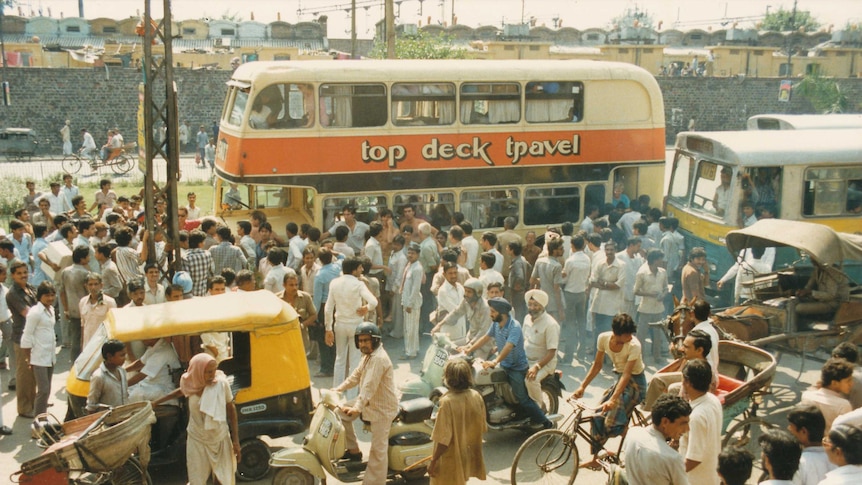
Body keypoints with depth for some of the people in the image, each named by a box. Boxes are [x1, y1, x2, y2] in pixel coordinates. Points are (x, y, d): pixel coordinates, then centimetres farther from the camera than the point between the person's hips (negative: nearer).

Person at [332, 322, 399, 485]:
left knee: (378, 449, -5)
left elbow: (369, 386, -34)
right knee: (342, 412, 14)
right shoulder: (369, 355, 7)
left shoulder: (379, 358, -25)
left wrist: (357, 408, -40)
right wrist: (338, 389, 8)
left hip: (382, 407, -10)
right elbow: (356, 376, 15)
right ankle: (353, 450, 22)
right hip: (370, 402, 10)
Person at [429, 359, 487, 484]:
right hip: (469, 457, 6)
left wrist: (433, 461, -12)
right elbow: (482, 428, 5)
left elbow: (444, 439, -23)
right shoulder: (477, 397, -7)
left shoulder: (447, 402, -25)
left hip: (451, 462, -6)